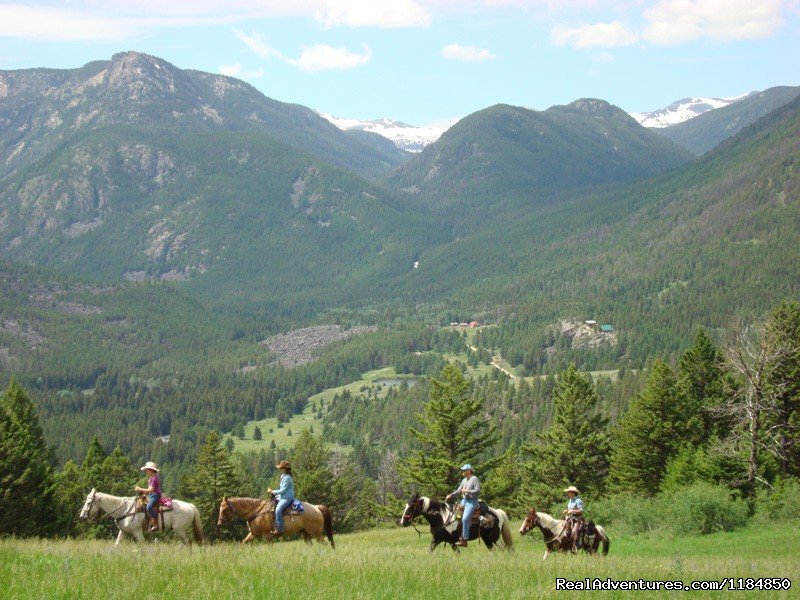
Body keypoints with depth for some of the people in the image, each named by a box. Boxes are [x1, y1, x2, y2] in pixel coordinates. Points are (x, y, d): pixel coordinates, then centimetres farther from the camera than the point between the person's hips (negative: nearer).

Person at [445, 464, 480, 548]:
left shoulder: (474, 479, -7)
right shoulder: (464, 480, 17)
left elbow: (478, 490, -14)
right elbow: (458, 490, 17)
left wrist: (467, 491, -17)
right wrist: (451, 495, 1)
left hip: (472, 501, -9)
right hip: (464, 500, 9)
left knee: (465, 519, -23)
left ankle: (464, 540, -21)